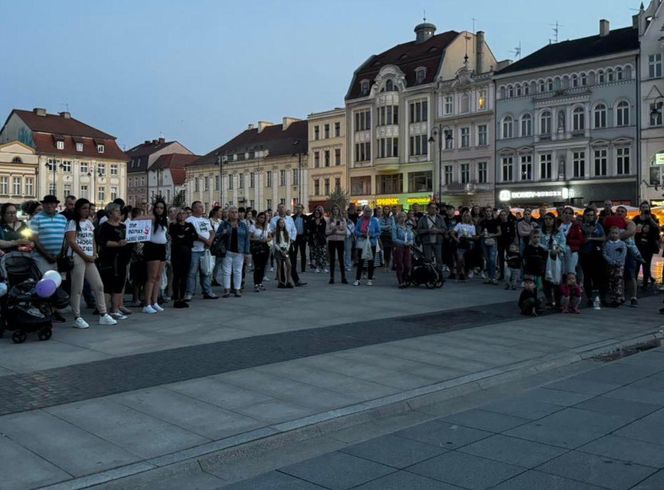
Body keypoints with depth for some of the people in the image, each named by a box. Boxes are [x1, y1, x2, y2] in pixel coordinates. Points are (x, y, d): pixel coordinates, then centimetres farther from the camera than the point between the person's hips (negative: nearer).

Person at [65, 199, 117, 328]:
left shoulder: (89, 222, 17)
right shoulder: (73, 223, -3)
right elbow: (71, 241, -12)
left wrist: (94, 255, 1)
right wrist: (85, 256, -12)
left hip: (89, 259, 7)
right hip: (77, 258, -7)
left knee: (99, 286, 4)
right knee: (77, 289, -5)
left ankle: (103, 315, 9)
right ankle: (77, 318, 0)